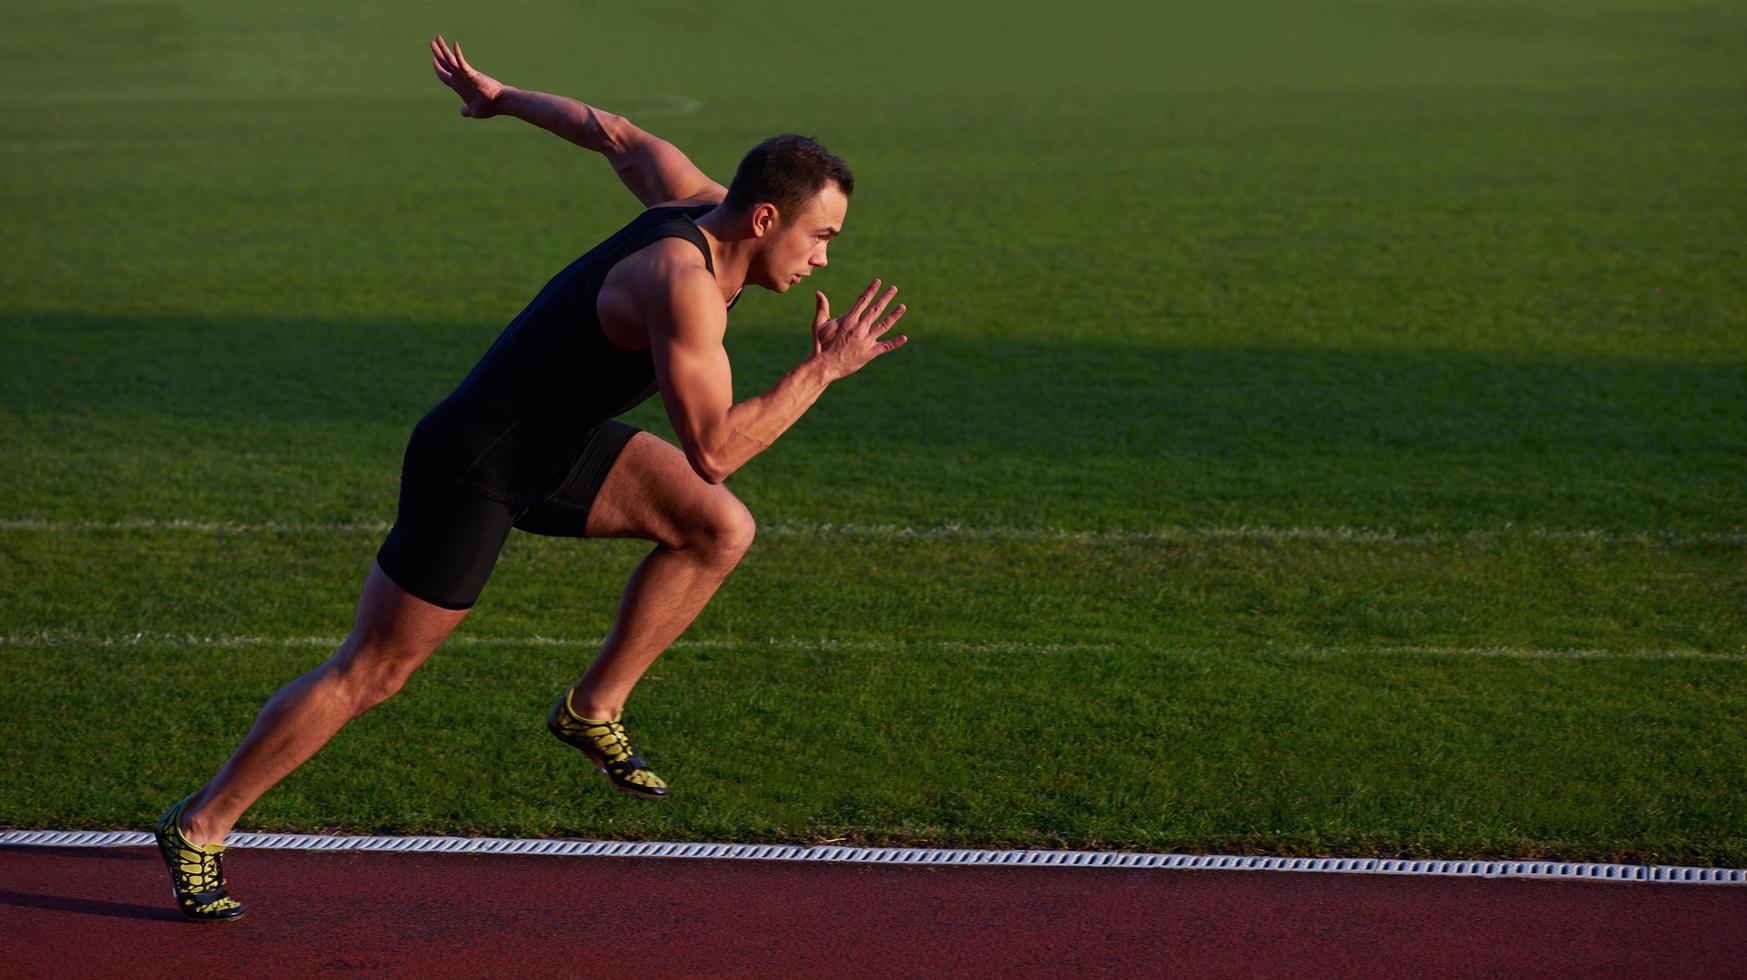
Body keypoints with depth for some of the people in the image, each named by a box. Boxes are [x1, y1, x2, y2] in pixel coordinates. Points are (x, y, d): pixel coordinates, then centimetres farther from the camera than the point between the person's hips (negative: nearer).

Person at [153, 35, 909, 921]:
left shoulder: (705, 203, -3)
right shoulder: (684, 280, -30)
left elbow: (612, 133, 14)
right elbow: (712, 449, -34)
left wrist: (501, 99, 28)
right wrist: (824, 369, -27)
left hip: (553, 447, 9)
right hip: (473, 470, -9)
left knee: (720, 530, -6)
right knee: (370, 673, 1)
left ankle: (593, 708, 7)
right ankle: (201, 823, 17)